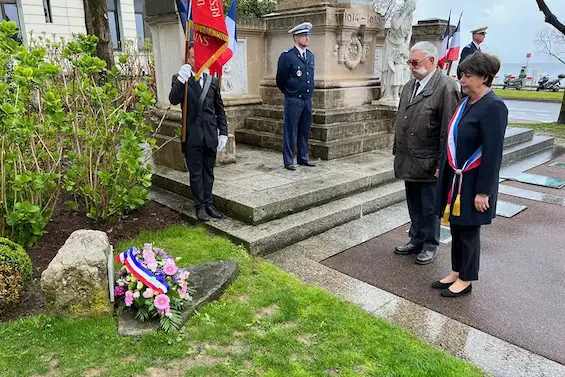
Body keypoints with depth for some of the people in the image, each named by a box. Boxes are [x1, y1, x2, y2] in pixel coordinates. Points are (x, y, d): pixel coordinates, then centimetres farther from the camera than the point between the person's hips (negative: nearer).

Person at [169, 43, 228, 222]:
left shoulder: (213, 81, 9)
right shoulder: (181, 80, 0)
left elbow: (220, 109, 11)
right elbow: (174, 100, -17)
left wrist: (223, 132, 6)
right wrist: (180, 81, -33)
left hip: (210, 135, 3)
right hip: (192, 135, -3)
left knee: (208, 171, 12)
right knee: (195, 172, 5)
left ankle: (208, 203, 23)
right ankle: (200, 206, 15)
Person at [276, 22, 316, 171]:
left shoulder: (310, 55, 12)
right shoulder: (287, 56, -9)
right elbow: (280, 80, -3)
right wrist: (290, 93, 9)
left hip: (307, 99, 6)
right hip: (293, 100, -6)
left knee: (304, 131, 12)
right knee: (290, 131, 0)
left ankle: (303, 158, 23)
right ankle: (288, 161, 8)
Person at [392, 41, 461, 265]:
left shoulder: (445, 87, -12)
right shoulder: (409, 86, 12)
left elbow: (448, 130, -16)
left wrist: (442, 164, -17)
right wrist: (397, 151, 15)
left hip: (429, 163, -7)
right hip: (409, 160, 7)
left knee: (429, 208, 7)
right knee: (414, 206, 18)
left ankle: (430, 245, 24)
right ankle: (416, 240, 33)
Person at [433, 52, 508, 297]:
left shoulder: (493, 106, -17)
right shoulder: (466, 102, 7)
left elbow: (493, 153, -19)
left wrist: (483, 191, -18)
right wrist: (443, 168, 15)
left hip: (473, 181, -7)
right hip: (455, 178, 8)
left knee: (468, 229, 6)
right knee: (456, 226, 16)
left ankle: (466, 280, 24)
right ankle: (456, 272, 33)